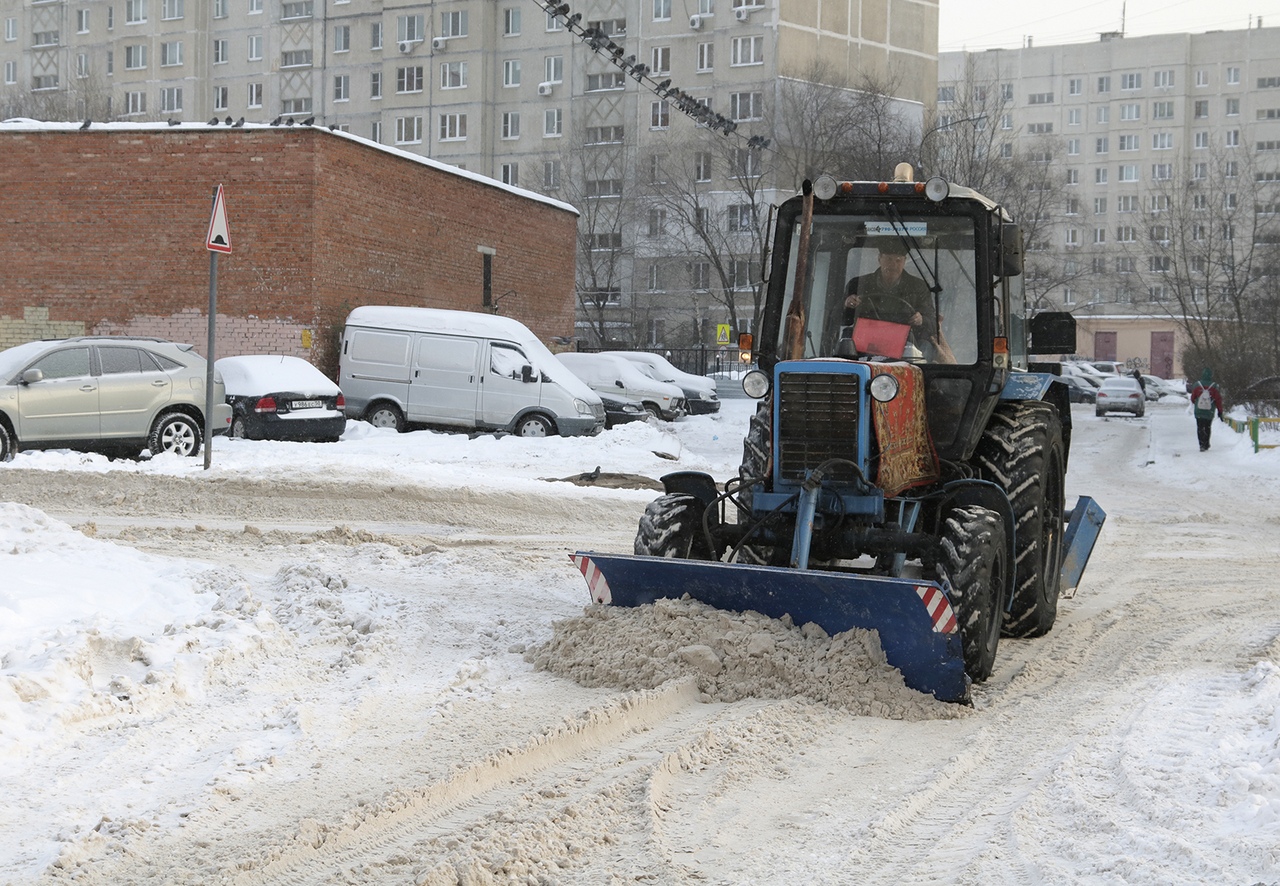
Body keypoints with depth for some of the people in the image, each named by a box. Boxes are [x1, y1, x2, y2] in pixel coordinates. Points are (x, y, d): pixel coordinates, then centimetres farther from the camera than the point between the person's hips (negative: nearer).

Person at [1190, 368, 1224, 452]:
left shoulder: (1197, 385, -7)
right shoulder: (1214, 387, -8)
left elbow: (1193, 397, 5)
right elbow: (1218, 400, -4)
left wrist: (1193, 404, 27)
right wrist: (1220, 411, 5)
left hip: (1198, 411, -1)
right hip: (1210, 412, 1)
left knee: (1200, 428, 3)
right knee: (1207, 428, 17)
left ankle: (1202, 445, -7)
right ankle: (1206, 444, 25)